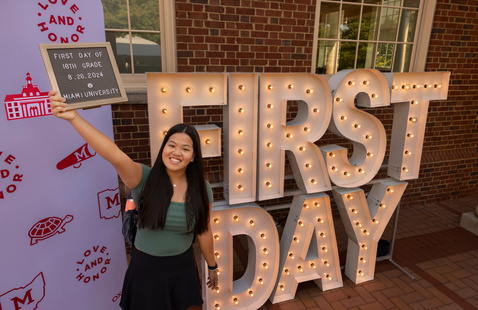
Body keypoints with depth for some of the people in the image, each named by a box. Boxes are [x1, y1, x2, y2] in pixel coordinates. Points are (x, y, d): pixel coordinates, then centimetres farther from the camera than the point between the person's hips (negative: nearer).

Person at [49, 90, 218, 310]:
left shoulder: (201, 189, -11)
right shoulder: (145, 179, -18)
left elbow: (203, 232, 0)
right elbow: (116, 156, -37)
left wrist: (212, 266, 11)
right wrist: (74, 117, -51)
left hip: (182, 269, 2)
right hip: (145, 268, -1)